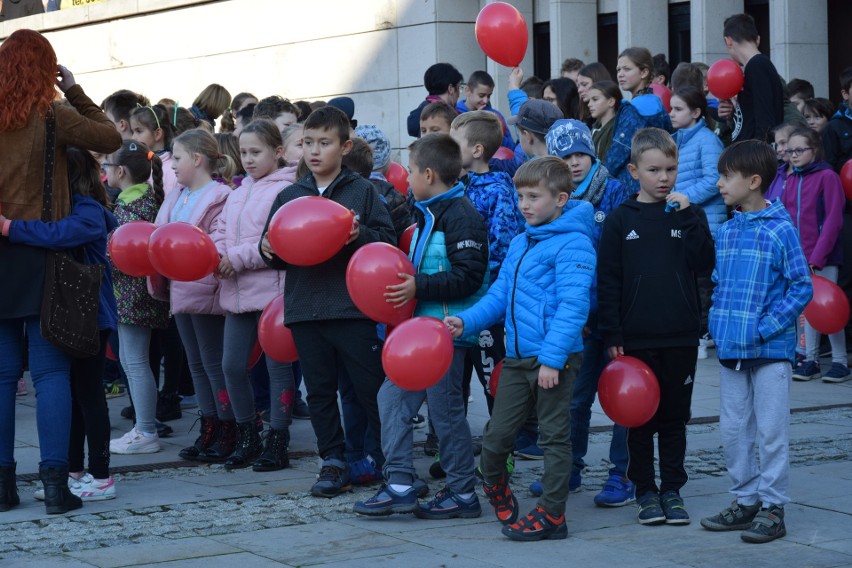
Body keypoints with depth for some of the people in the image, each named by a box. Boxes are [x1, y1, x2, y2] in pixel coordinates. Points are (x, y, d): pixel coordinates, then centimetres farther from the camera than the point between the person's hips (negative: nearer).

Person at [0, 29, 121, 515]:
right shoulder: (50, 117, -7)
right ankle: (54, 480, -4)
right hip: (41, 257, -3)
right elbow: (111, 139, 4)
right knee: (51, 373, 0)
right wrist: (75, 91, 9)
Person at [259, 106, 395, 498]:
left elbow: (389, 242, -3)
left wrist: (361, 235, -20)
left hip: (353, 308, -4)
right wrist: (270, 252, -4)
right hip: (304, 310, 4)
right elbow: (276, 253, 18)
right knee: (319, 391, 9)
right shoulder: (288, 196, 12)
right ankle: (333, 461, 18)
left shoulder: (362, 191, 1)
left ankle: (389, 458, 12)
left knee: (373, 388, 0)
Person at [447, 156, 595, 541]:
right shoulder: (520, 243, 15)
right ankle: (495, 486, 34)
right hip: (517, 357, 7)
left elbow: (573, 305, -19)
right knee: (496, 434, 9)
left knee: (555, 437, 3)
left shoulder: (573, 243, -13)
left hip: (556, 358, -7)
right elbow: (501, 293, 21)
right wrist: (466, 321, 5)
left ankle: (551, 515, 10)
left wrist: (552, 358, -24)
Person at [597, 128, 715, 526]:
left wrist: (688, 217, -14)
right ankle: (645, 490, 16)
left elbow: (704, 265, -7)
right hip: (636, 339, -1)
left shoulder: (687, 214, 5)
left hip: (680, 337, 1)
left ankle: (672, 490, 18)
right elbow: (608, 281, -1)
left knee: (674, 417, 8)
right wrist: (612, 336, -6)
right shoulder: (621, 220, 0)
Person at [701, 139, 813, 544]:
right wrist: (717, 324, 4)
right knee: (733, 430, 11)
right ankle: (745, 501, 23)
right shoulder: (725, 232, 8)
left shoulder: (781, 230, -11)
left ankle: (773, 508, 8)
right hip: (730, 349, 6)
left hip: (770, 350, -6)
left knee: (771, 431, 0)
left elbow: (801, 287, -11)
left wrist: (766, 327, -16)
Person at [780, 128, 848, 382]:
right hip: (798, 256, 6)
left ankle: (840, 362, 5)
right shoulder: (791, 180, 10)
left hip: (823, 258, -6)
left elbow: (833, 219, -13)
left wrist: (817, 256, -18)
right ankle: (811, 359, 16)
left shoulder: (827, 176, -9)